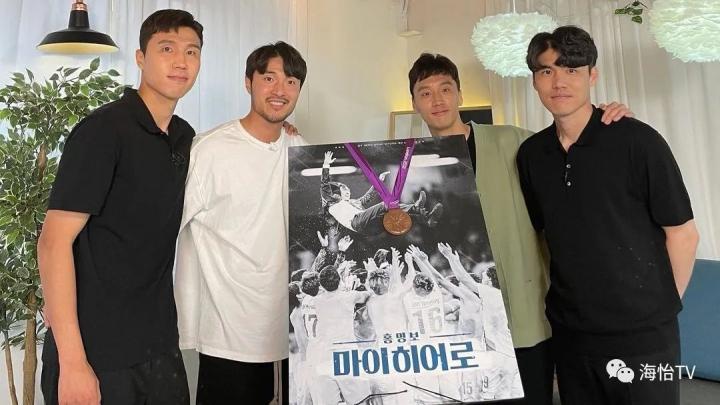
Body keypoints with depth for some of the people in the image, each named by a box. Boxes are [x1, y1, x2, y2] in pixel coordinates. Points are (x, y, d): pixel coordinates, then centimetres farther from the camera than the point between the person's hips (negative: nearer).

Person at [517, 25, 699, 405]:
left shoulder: (636, 140, -11)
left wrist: (660, 307, 0)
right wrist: (565, 296, 8)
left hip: (643, 335, -3)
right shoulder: (530, 153, 1)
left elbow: (682, 233, -5)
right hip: (568, 332, 4)